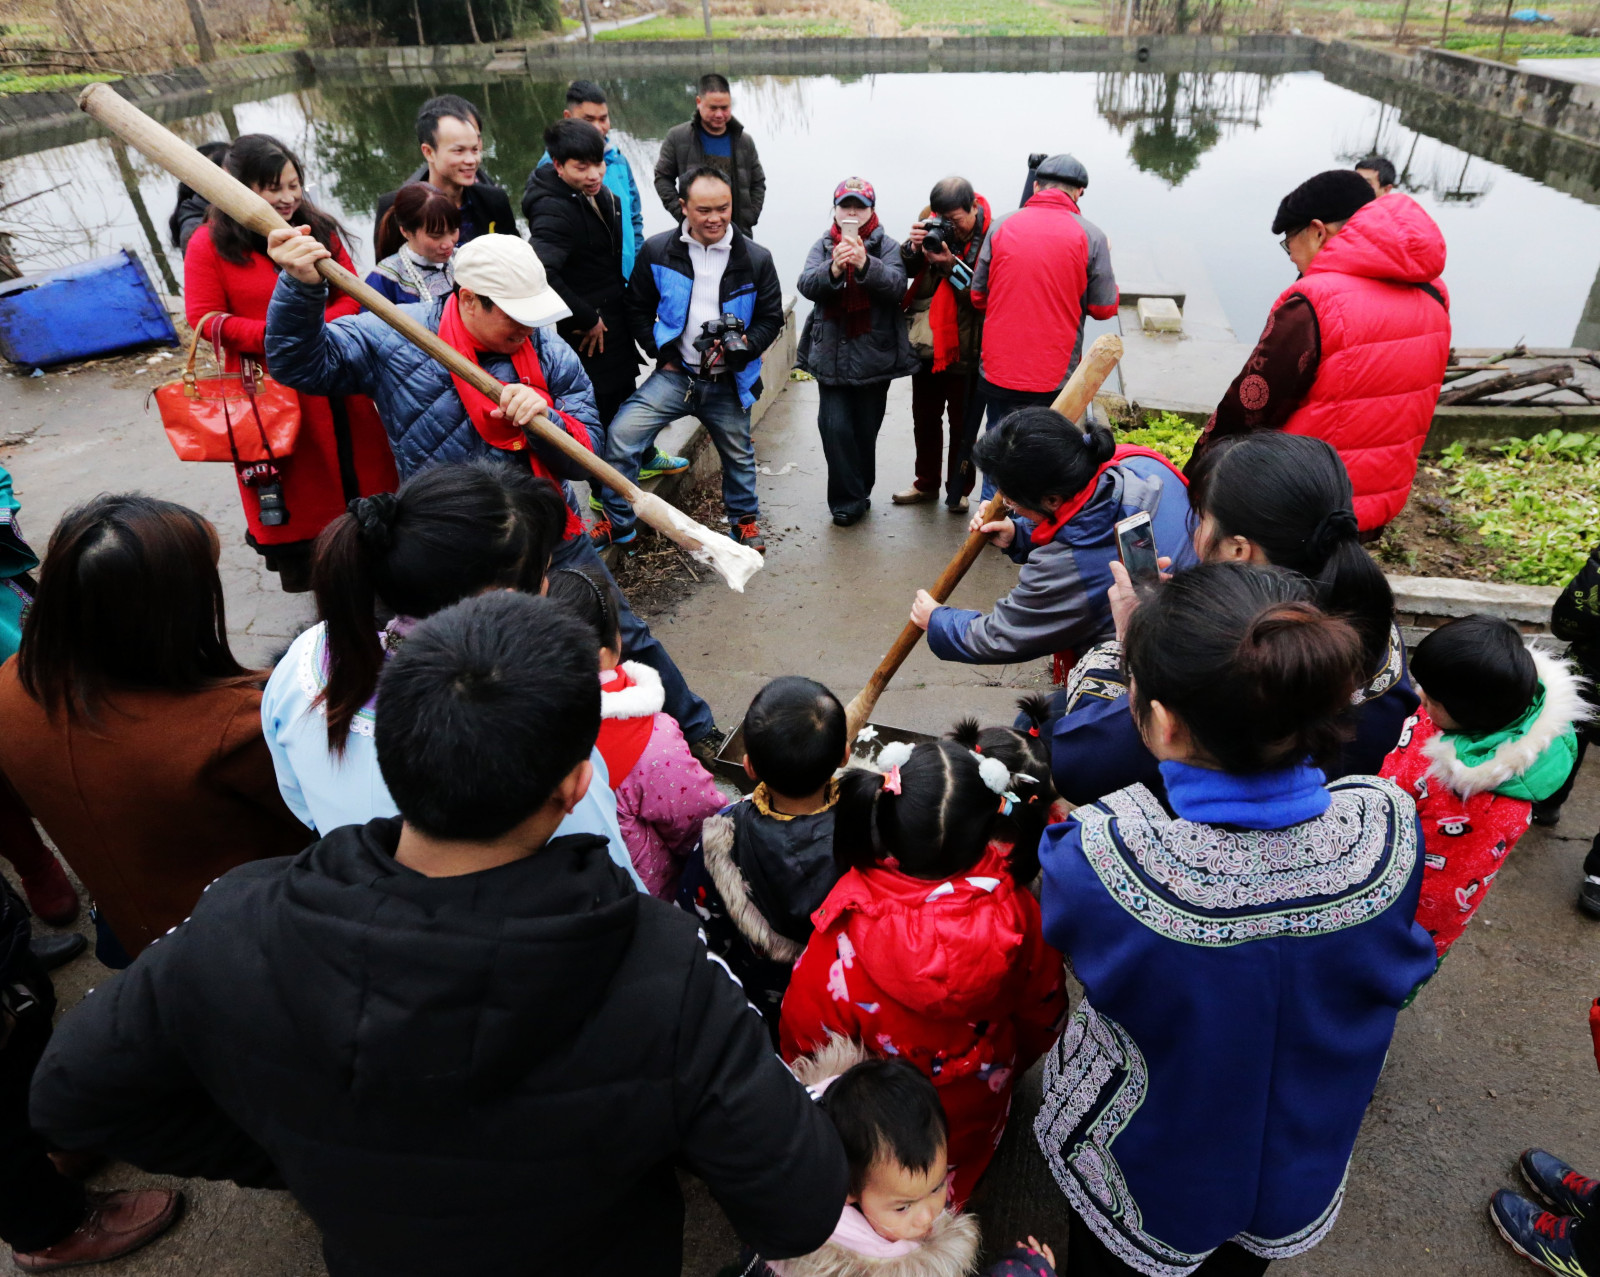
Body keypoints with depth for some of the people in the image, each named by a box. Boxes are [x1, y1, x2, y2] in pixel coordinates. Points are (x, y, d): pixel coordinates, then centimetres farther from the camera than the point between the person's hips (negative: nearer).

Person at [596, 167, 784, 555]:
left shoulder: (756, 259, -3)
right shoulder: (657, 251, -3)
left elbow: (771, 318, 4)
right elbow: (638, 309, 7)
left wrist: (746, 345, -15)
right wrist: (663, 353, -3)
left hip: (728, 381, 1)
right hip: (676, 374, 0)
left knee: (738, 454, 16)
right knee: (620, 434, -15)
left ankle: (744, 519, 44)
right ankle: (617, 523, 1)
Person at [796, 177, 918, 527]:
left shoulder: (885, 246, 1)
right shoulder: (823, 246, 7)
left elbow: (897, 284, -17)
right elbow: (806, 284, -10)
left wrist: (865, 264, -35)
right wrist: (833, 269, -30)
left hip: (874, 355, -1)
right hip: (832, 354, 1)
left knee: (866, 430, 8)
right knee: (835, 428, -7)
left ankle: (858, 495, 25)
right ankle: (848, 501, 2)